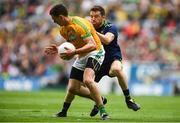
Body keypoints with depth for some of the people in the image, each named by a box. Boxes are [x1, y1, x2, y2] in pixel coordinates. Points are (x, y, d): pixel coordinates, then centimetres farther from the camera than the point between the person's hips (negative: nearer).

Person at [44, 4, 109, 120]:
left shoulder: (79, 25, -24)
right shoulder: (63, 30, 4)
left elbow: (92, 45, -32)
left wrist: (74, 52, -41)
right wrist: (58, 49, 2)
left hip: (95, 53, -9)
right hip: (82, 56, 9)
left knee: (87, 80, -32)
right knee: (73, 88, 0)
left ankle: (102, 110, -24)